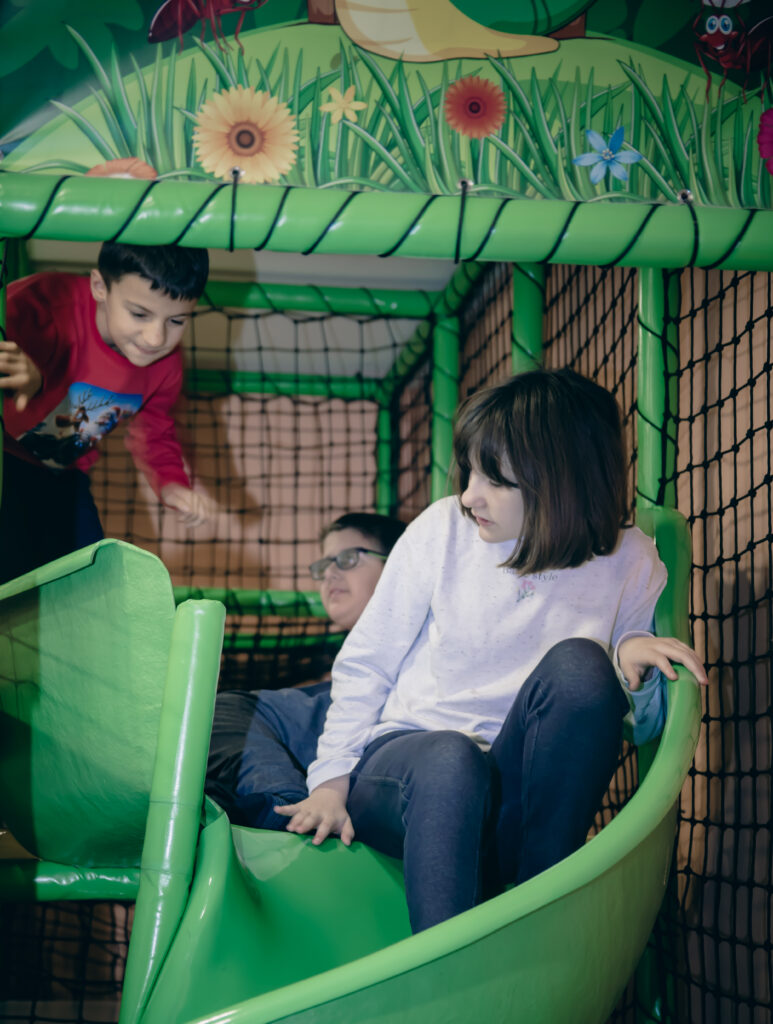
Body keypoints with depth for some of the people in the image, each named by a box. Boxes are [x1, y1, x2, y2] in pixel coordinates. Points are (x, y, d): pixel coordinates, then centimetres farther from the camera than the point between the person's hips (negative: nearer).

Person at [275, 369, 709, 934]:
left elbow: (644, 725, 7)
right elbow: (364, 664, 6)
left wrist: (633, 656, -15)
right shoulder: (444, 528, -2)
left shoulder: (630, 561, -1)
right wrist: (331, 780, -2)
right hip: (401, 758, -1)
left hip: (518, 800, 1)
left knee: (578, 665, -29)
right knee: (452, 761, -38)